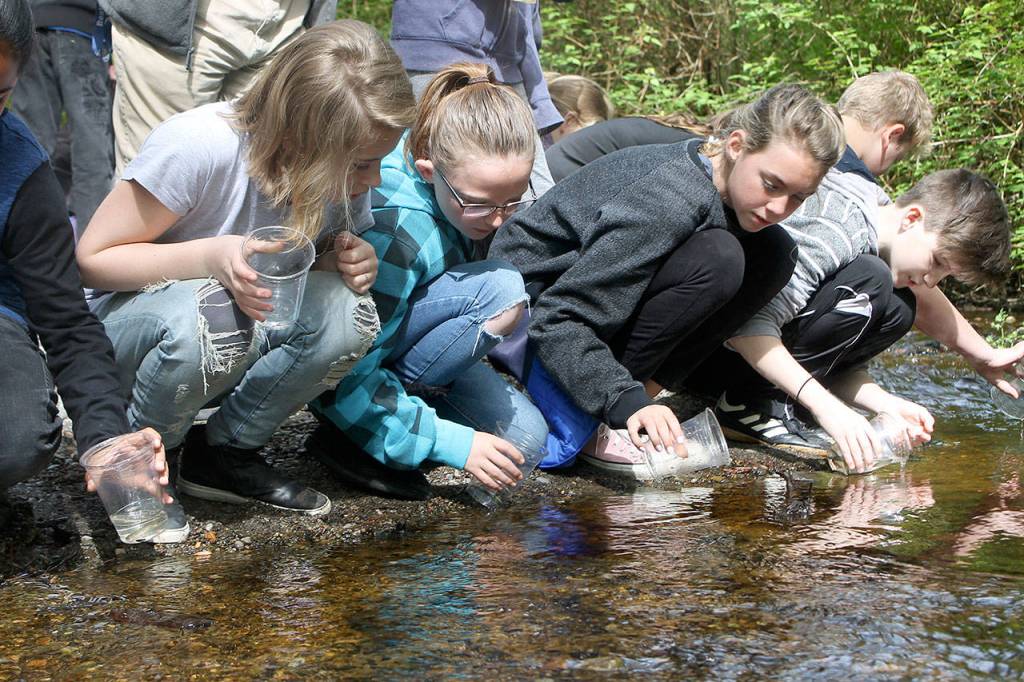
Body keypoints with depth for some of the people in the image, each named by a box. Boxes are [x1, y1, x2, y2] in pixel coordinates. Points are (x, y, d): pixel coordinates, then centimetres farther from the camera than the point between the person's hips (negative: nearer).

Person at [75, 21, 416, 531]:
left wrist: (351, 264, -17)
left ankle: (225, 451, -4)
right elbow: (92, 258, -19)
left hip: (246, 333, 5)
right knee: (212, 316, -39)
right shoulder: (197, 146, -29)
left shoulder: (346, 173, -12)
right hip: (126, 323, -5)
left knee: (346, 312, -25)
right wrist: (214, 256, -35)